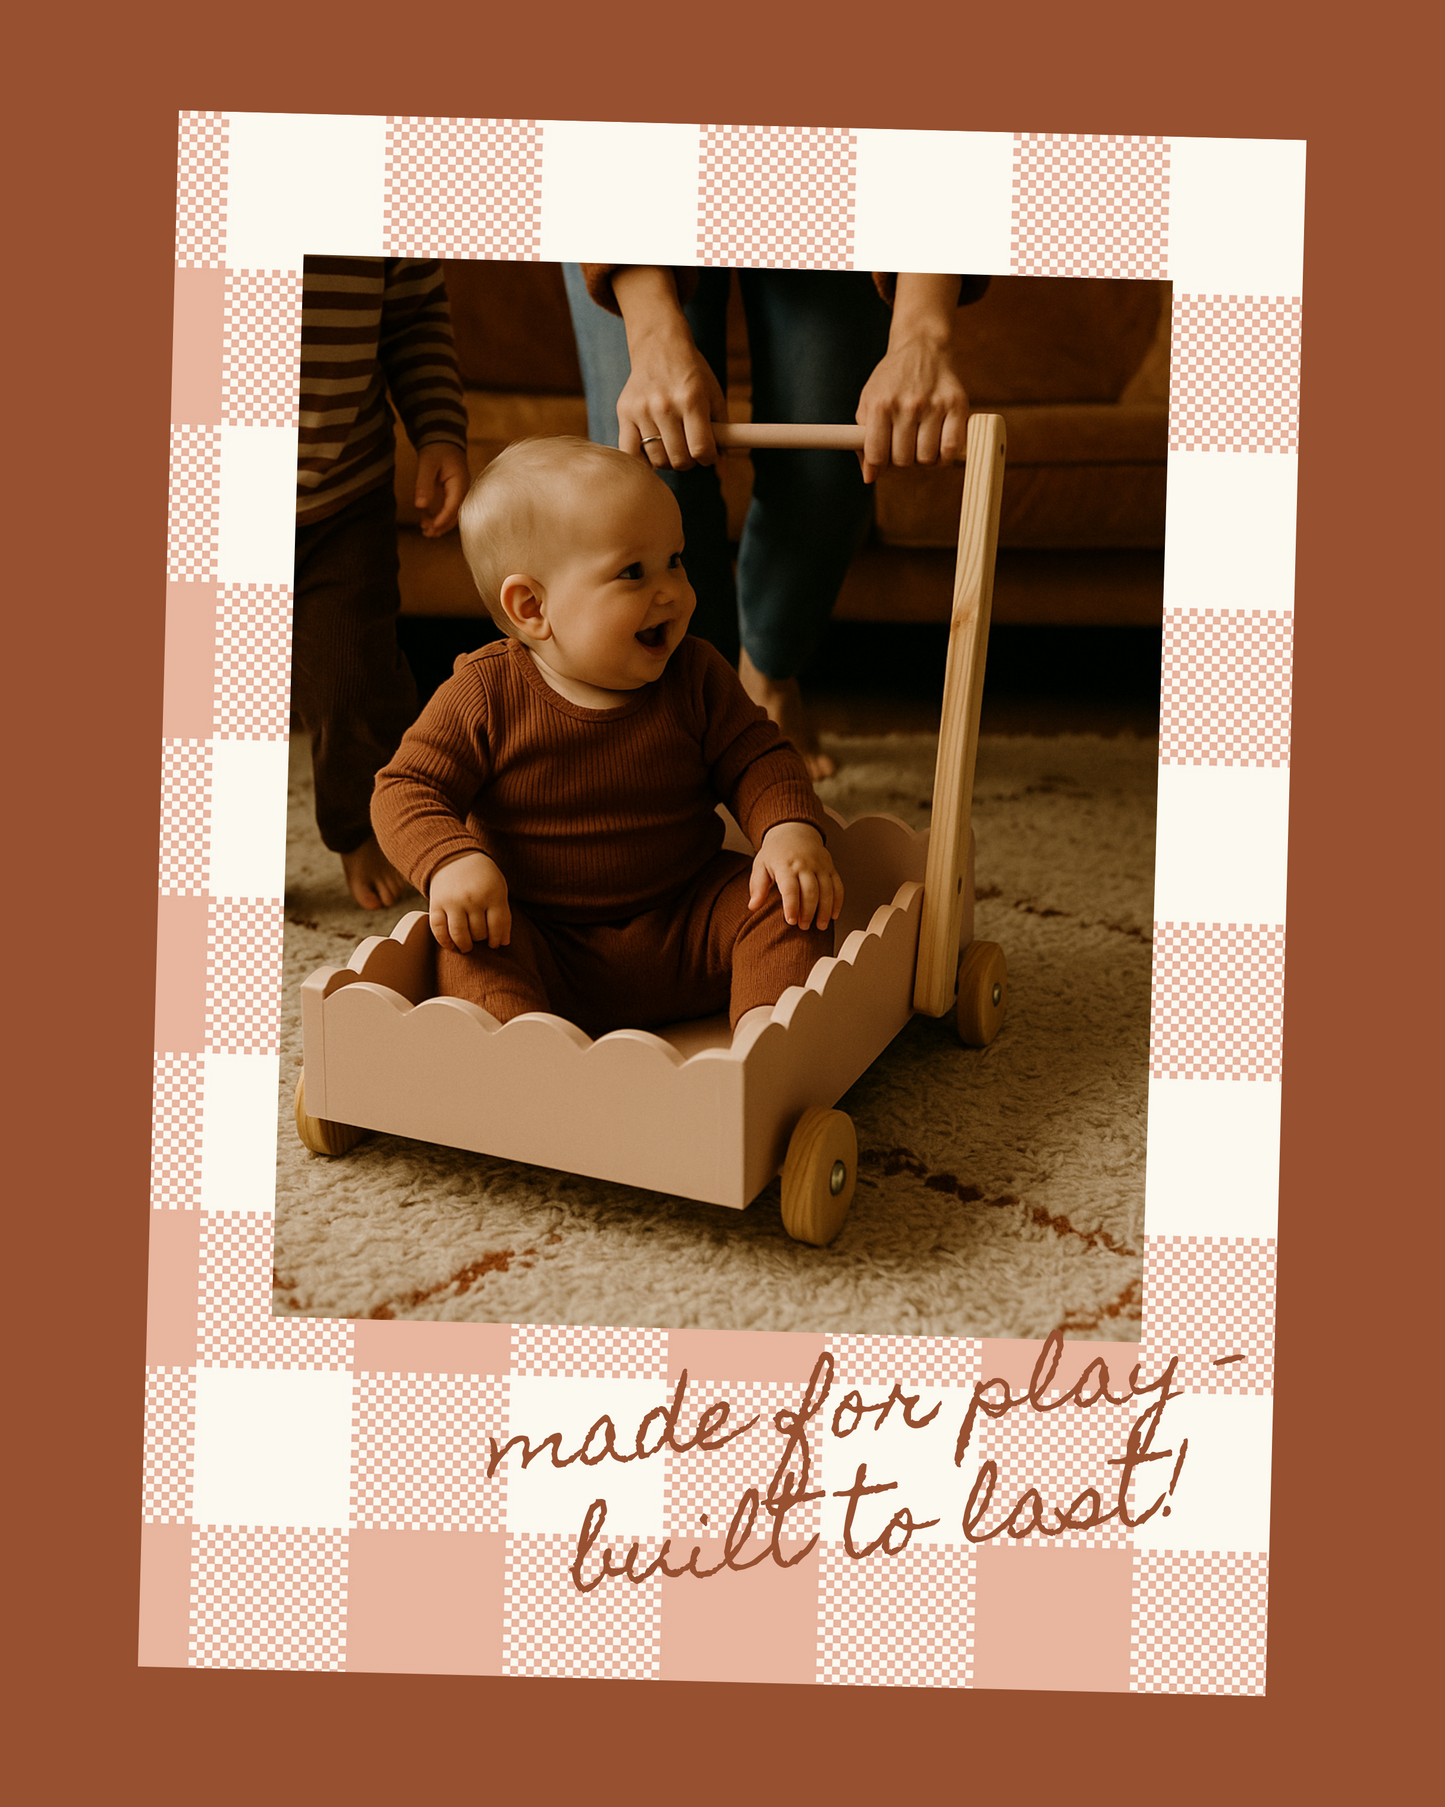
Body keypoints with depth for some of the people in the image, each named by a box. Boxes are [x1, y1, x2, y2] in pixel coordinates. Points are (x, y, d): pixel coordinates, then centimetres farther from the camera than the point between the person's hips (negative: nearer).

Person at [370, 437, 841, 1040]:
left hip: (686, 937, 2)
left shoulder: (695, 678, -2)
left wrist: (791, 829, -21)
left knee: (788, 904, -17)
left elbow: (757, 759, 1)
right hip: (544, 953, -2)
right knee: (468, 947, -29)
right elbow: (406, 789, -10)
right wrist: (452, 861, -31)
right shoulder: (485, 696, -10)